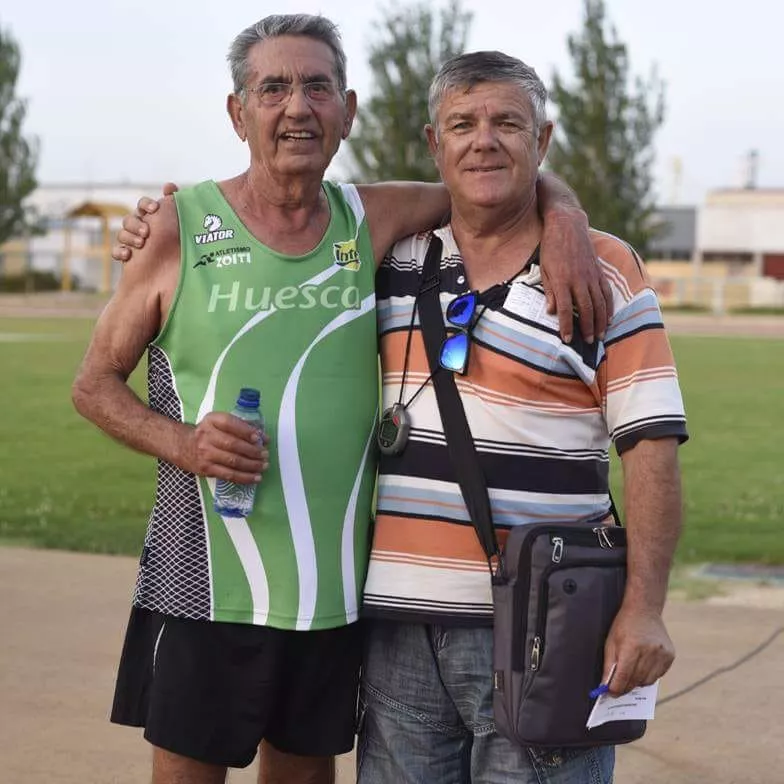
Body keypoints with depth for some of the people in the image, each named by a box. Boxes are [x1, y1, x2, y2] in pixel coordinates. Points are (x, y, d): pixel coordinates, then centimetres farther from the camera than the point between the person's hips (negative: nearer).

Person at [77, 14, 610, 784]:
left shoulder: (371, 219, 3)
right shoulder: (181, 228, -4)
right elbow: (94, 384, 1)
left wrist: (564, 225, -7)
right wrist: (182, 443, -17)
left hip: (334, 594, 3)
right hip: (205, 593, -3)